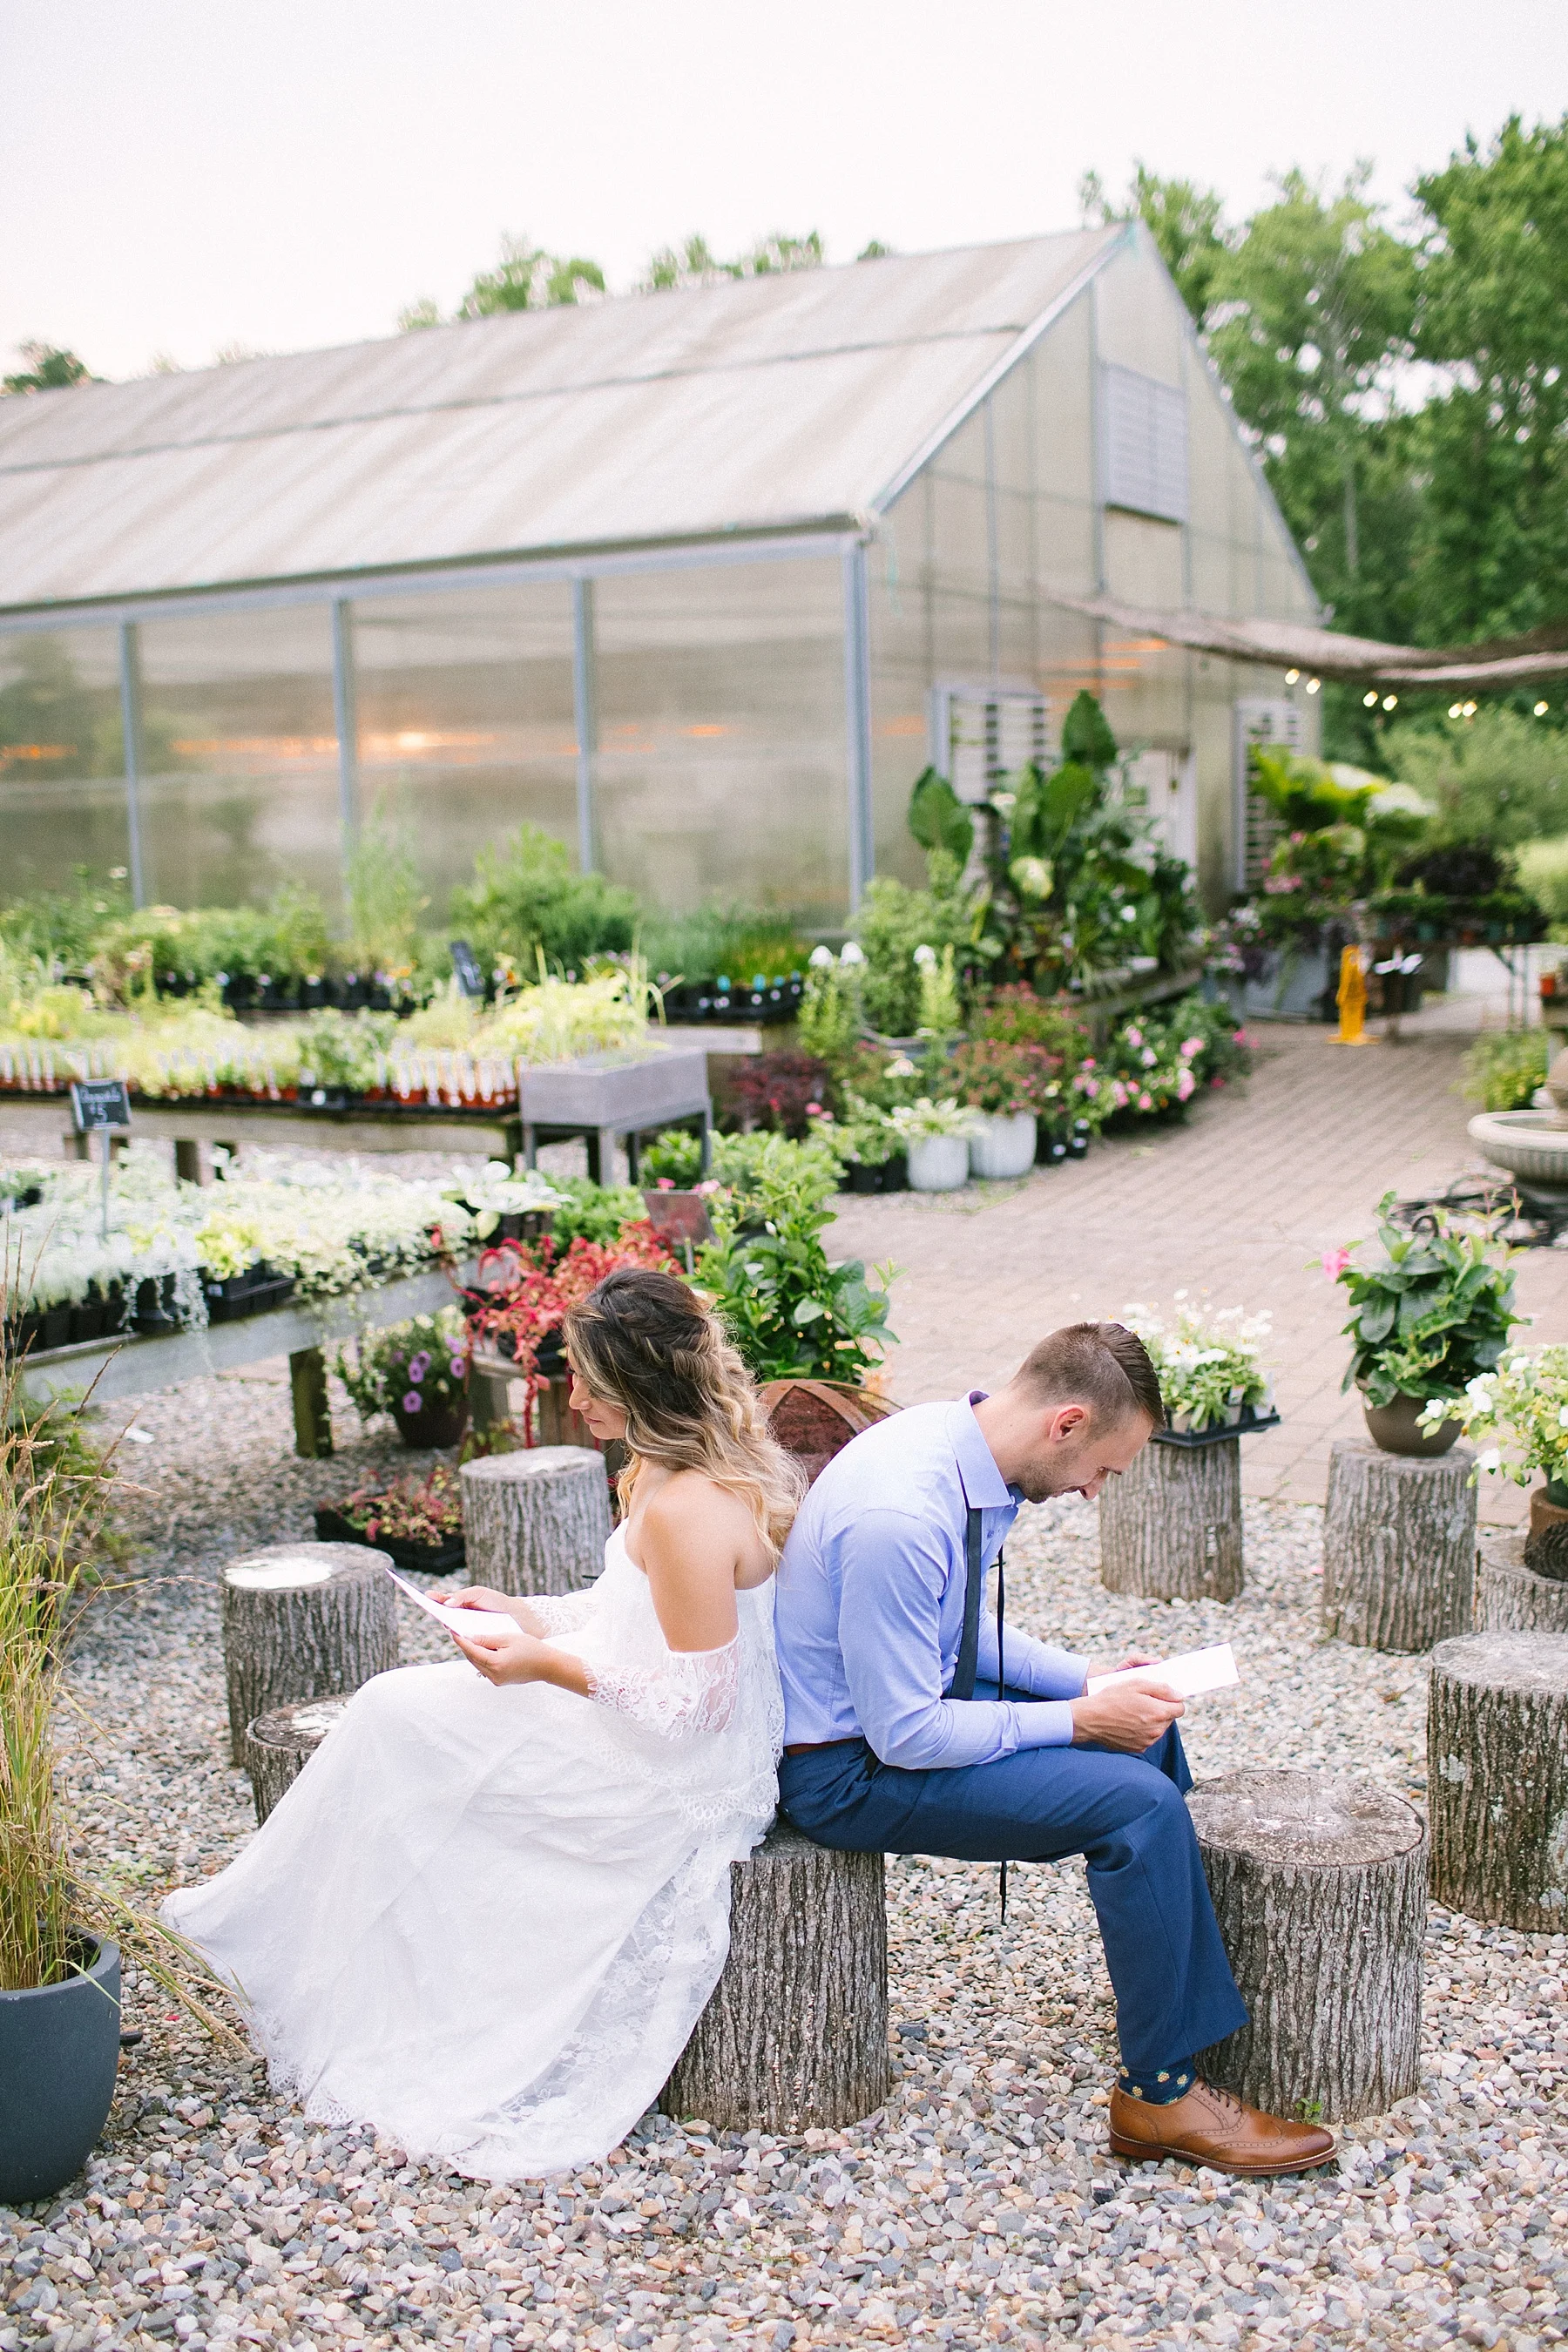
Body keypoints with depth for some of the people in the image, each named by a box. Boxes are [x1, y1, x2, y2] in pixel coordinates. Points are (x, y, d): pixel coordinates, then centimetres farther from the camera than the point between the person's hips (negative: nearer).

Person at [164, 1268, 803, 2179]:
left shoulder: (686, 1510, -29)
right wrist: (532, 1616, 7)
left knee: (395, 1721, 0)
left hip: (673, 1773, -10)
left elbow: (695, 1702, -26)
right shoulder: (720, 1456, 2)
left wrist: (553, 1667, -21)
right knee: (402, 1705, 11)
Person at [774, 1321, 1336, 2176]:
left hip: (911, 1698, 10)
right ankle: (1161, 2093, -1)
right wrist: (1079, 1719, -19)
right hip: (849, 1772, -10)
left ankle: (1195, 2000, 32)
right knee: (1139, 1802, -18)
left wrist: (1087, 1679, 2)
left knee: (1148, 1730, 14)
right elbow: (904, 1735, -26)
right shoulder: (901, 1516, -32)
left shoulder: (963, 1445, -3)